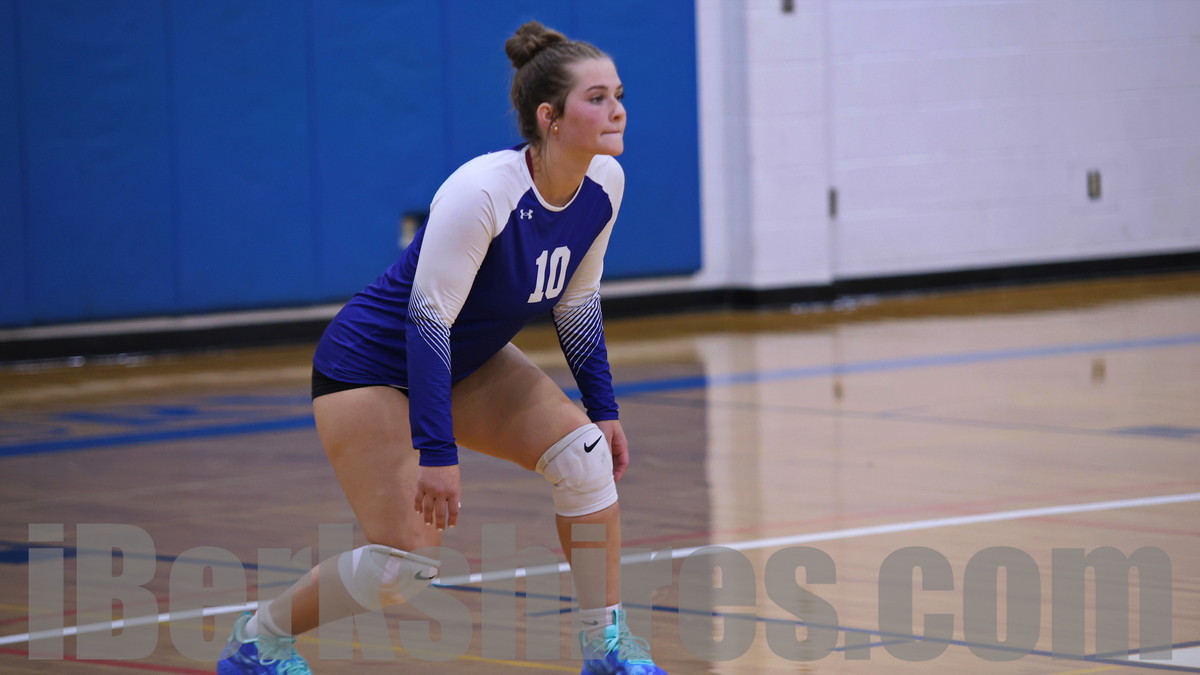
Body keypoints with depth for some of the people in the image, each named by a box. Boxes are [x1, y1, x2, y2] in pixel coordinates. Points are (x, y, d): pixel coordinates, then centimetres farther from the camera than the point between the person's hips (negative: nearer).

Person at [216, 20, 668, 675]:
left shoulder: (603, 185, -10)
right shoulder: (481, 192, -32)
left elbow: (577, 301, 7)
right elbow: (427, 316, -31)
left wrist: (603, 410, 6)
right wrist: (435, 451, -33)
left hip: (468, 363, 7)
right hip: (372, 367, -7)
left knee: (585, 450, -15)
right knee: (403, 562, -13)